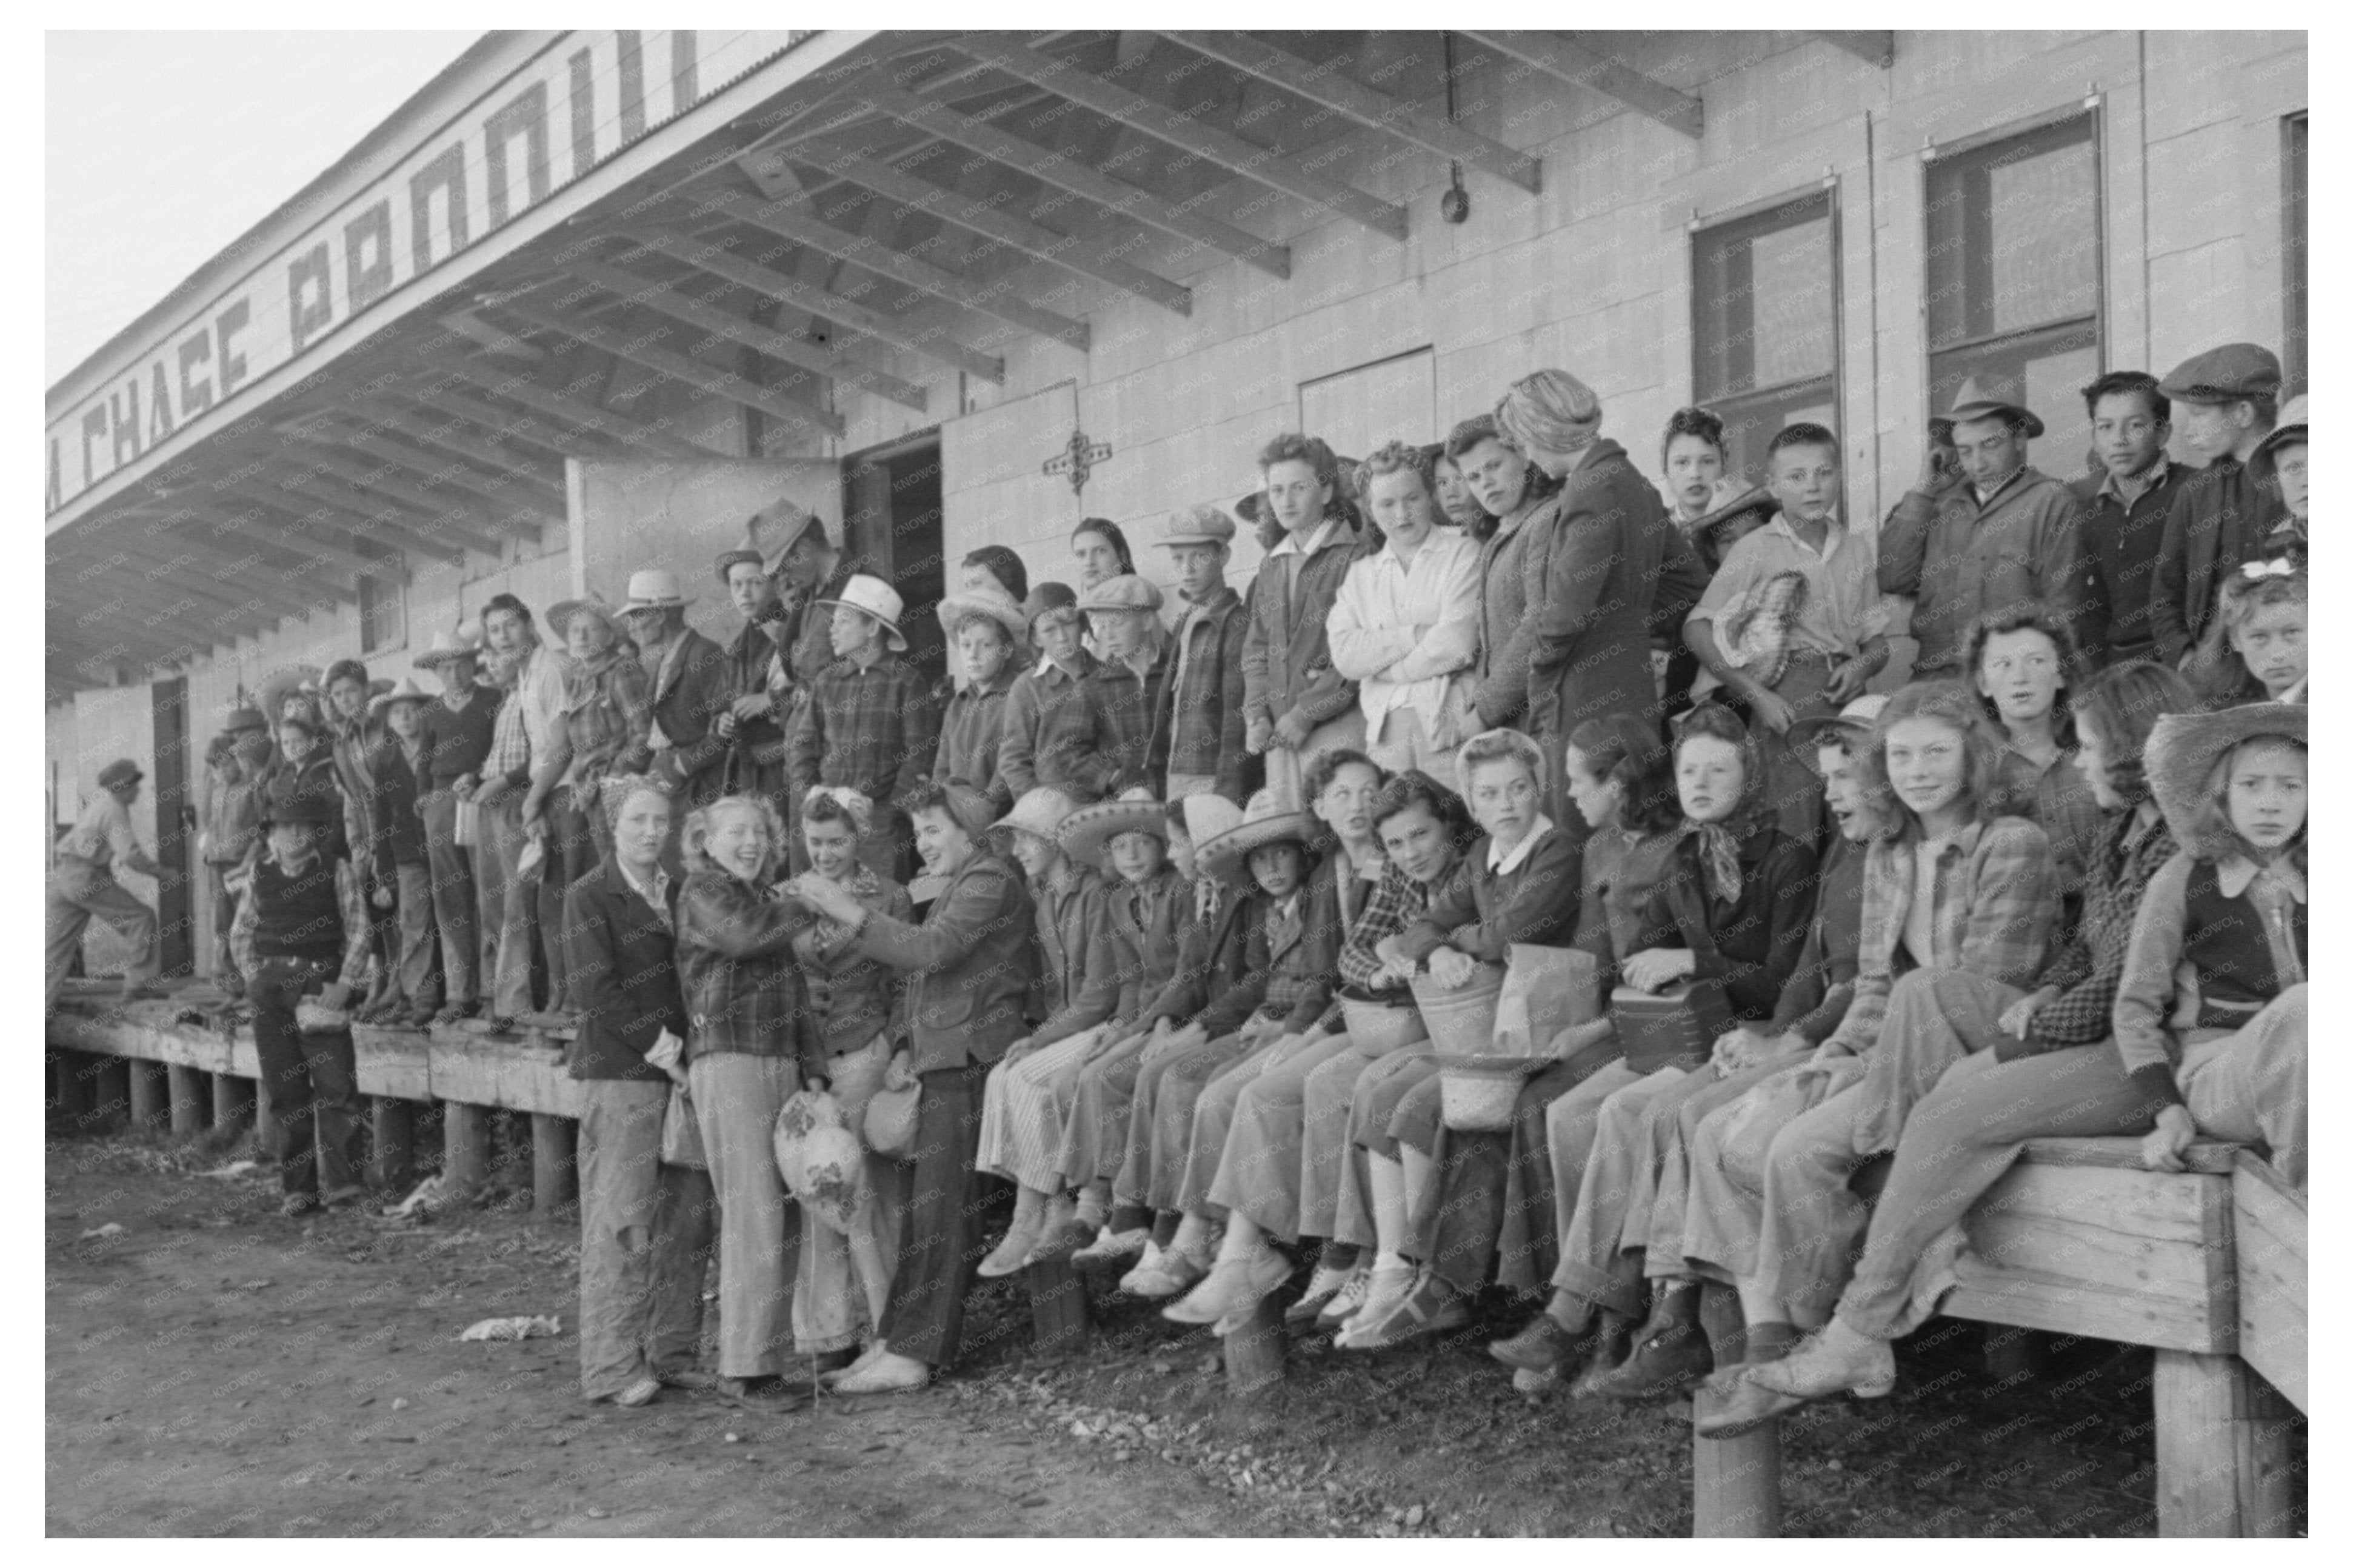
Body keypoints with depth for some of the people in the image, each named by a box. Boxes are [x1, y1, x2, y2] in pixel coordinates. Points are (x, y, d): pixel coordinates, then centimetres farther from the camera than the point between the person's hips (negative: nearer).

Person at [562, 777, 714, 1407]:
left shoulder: (678, 895, 16)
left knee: (688, 1216, 6)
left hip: (683, 1071, 6)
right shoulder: (588, 897, -2)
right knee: (622, 1219, -4)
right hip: (620, 1074, -6)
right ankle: (614, 1367, 3)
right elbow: (594, 988, -11)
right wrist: (653, 1042, -15)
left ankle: (672, 1353, 16)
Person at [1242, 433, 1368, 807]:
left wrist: (1306, 715, -13)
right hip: (1278, 734, 6)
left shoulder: (1355, 556, -5)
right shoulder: (1271, 567, 18)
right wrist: (1256, 716, 4)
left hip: (1337, 726, -6)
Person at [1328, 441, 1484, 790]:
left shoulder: (1464, 553, 4)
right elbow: (1344, 656, 2)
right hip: (1385, 731, 3)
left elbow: (1457, 646, -8)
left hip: (1450, 724, -3)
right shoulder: (1360, 574, 16)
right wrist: (1416, 634, -8)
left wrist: (1379, 664, 2)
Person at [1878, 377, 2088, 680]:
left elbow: (2062, 611, 1)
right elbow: (1890, 579, 7)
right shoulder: (1942, 504, 16)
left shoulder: (2052, 502, 3)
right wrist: (1924, 490, 9)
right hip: (1934, 675, 3)